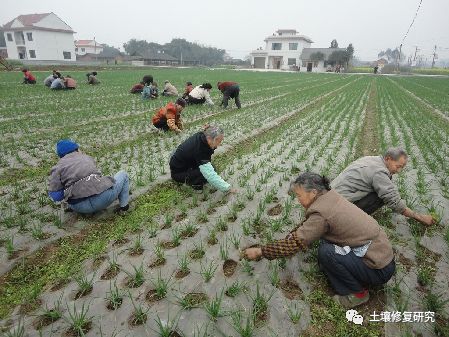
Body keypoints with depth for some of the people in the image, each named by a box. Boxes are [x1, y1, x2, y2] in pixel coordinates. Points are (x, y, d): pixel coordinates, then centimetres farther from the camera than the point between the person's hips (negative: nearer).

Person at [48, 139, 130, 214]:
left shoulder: (58, 167, 8)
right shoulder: (87, 158, 13)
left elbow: (54, 195, 1)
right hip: (102, 198, -2)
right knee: (123, 175, 23)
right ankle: (123, 206, 15)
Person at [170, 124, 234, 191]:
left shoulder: (202, 136, -14)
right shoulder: (199, 149, -36)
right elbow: (211, 176, -37)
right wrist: (227, 188, -31)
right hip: (178, 173, -9)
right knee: (207, 172, -26)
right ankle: (189, 180, -3)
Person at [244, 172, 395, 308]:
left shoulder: (322, 214, -25)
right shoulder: (330, 197, 1)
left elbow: (295, 243, -22)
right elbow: (306, 225, 12)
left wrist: (260, 251, -14)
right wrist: (283, 241, 8)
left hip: (379, 269, -8)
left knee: (326, 252, -22)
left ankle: (358, 292, 1)